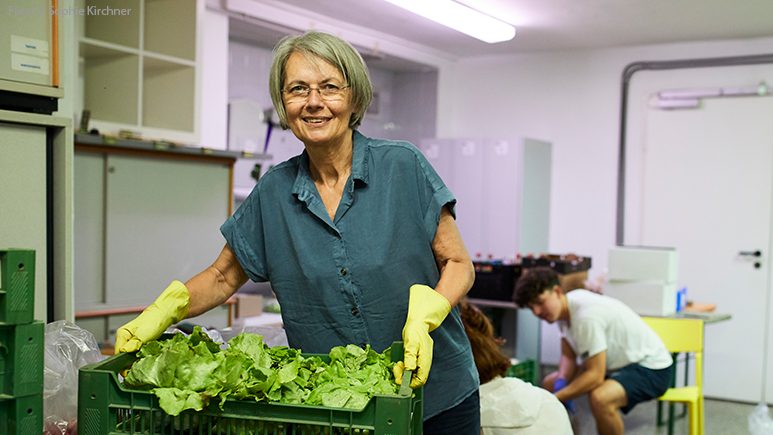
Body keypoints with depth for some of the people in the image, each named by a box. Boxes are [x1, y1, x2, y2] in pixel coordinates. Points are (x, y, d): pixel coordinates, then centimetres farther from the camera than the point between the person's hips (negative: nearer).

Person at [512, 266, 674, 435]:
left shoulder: (586, 316, -31)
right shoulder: (563, 307, -2)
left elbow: (595, 376, -29)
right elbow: (568, 356, 7)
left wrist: (555, 398, -27)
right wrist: (561, 382, -13)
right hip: (618, 364, 10)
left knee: (599, 398, -37)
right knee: (550, 383, 7)